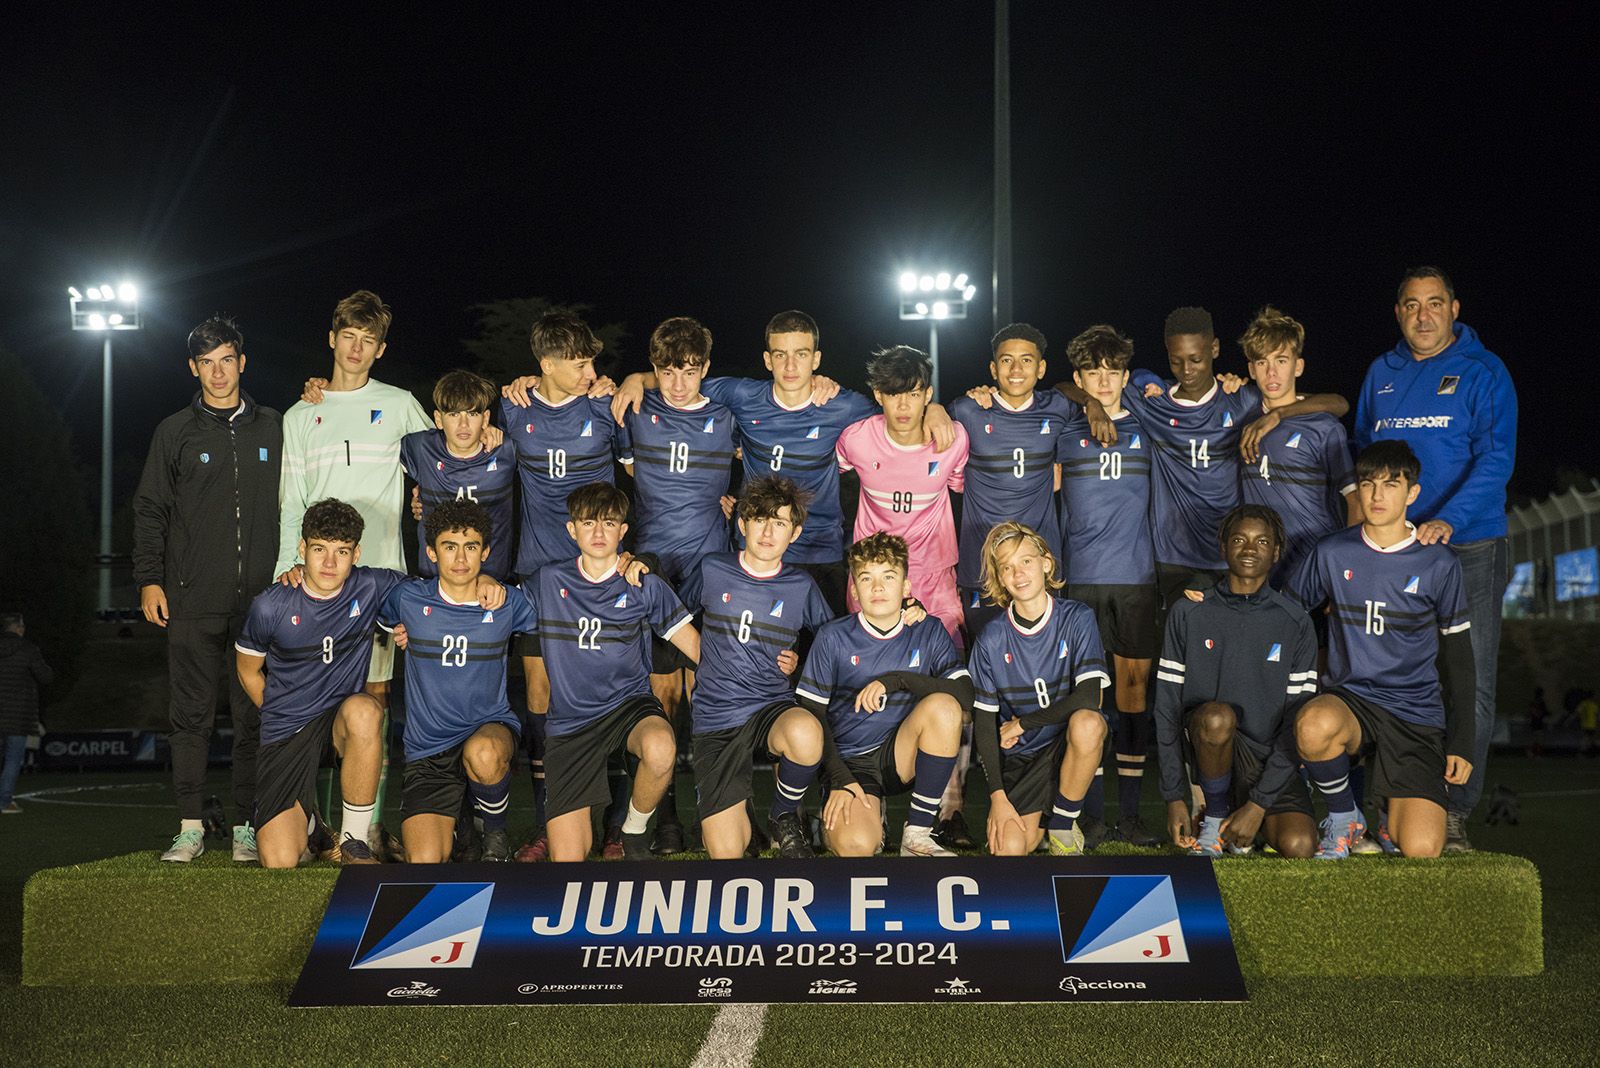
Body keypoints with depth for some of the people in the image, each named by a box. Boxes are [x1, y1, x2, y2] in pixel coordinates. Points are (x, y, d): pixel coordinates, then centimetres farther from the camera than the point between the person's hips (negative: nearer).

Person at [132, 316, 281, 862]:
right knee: (191, 714, 1)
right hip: (192, 599, 0)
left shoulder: (274, 429, 10)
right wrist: (149, 579, 2)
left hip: (260, 597, 0)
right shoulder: (175, 432, 9)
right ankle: (190, 827, 8)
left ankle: (247, 826, 8)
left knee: (255, 715, 2)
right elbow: (150, 509, 9)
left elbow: (293, 504, 14)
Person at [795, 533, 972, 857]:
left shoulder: (928, 632, 1)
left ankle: (917, 833, -18)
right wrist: (839, 779, -14)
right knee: (856, 846, -33)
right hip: (849, 762, -3)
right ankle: (858, 814, 6)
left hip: (902, 757, 3)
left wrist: (896, 679, -22)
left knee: (943, 705, -29)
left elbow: (964, 693, -12)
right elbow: (811, 713, -3)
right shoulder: (834, 638, -4)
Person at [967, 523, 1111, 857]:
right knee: (1009, 848, -20)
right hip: (1017, 756, 1)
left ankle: (1063, 825, -13)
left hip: (1068, 743, -1)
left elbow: (1088, 698, -20)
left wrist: (1022, 723, -13)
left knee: (1087, 723, -36)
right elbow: (983, 721, -2)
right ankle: (1037, 815, 18)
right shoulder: (991, 638, -5)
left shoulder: (1077, 618, -9)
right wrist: (997, 795, -11)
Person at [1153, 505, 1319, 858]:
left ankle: (1246, 812, 9)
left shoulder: (1295, 623, 2)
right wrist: (1174, 797, -6)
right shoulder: (1188, 614, 2)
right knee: (1216, 716, -35)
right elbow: (1167, 707, 1)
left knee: (1298, 846, -24)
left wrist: (1258, 805, -11)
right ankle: (1215, 818, -9)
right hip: (1209, 747, 0)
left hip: (1270, 759, 1)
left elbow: (1298, 722, -2)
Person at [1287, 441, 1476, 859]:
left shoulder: (1438, 564, 1)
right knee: (1314, 726, -39)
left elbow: (1458, 656, 7)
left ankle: (1395, 807, 21)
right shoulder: (1332, 553, 3)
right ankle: (1343, 817, -7)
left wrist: (1461, 742, 4)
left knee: (1421, 850, -18)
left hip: (1418, 715, 0)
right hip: (1350, 698, 1)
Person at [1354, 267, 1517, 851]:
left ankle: (1454, 814, 3)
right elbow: (1362, 452, 20)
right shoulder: (1381, 374, 13)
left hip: (1469, 547, -4)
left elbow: (1495, 458, -12)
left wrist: (1447, 519, -25)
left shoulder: (1483, 372, -1)